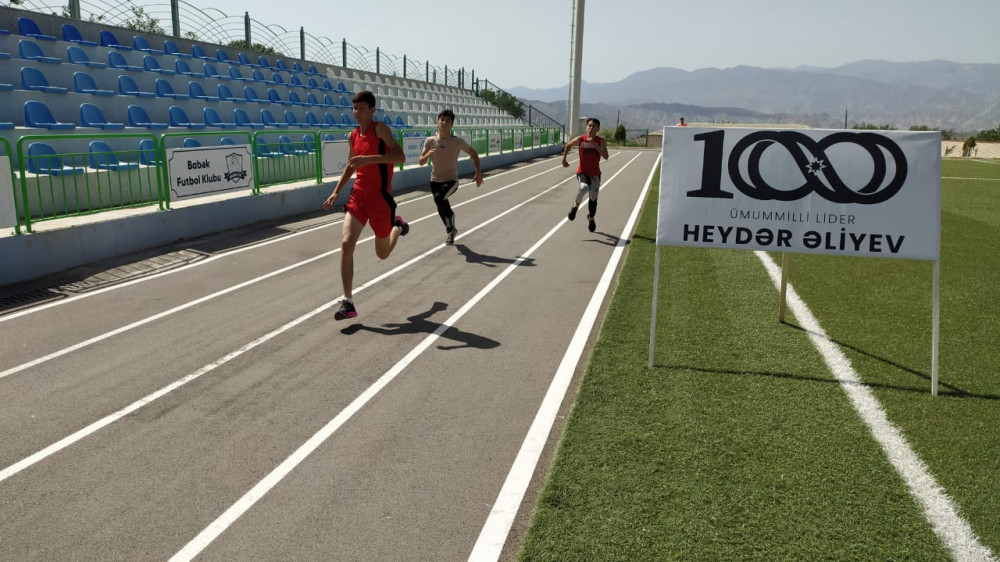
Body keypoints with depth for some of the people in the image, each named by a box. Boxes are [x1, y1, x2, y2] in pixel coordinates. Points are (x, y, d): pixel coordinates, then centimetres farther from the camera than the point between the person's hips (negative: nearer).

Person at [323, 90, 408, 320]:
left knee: (382, 254, 10)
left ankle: (398, 226, 45)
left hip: (380, 199, -5)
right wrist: (336, 192, 15)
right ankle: (348, 303, -11)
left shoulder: (380, 128, -10)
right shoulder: (352, 136, 9)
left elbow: (400, 156, -22)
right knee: (346, 243, -16)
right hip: (358, 196, 5)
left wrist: (369, 159, -31)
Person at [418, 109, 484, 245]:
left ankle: (450, 215, -1)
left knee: (439, 198, -32)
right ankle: (450, 230, 40)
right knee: (442, 208, 11)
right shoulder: (430, 141, -6)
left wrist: (478, 172, 2)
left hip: (451, 180, -3)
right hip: (435, 181, 3)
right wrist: (428, 154, -25)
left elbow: (473, 153, 6)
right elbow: (421, 162, -4)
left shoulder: (458, 141, -10)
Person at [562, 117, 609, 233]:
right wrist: (564, 159, 11)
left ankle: (591, 218, 35)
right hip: (582, 172, -1)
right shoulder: (580, 139, -8)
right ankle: (576, 205, -7)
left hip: (595, 174, 1)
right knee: (584, 187, -33)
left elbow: (606, 156, -20)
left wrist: (595, 145, -26)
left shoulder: (600, 141, -8)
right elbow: (568, 145, 11)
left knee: (593, 197, 9)